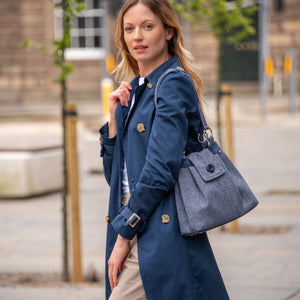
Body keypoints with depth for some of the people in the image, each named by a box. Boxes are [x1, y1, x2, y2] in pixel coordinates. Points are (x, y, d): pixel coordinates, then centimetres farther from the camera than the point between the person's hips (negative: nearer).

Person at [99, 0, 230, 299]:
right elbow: (115, 174, 17)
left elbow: (160, 171, -17)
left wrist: (124, 234, -13)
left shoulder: (174, 84, -9)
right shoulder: (133, 90, 16)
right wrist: (115, 117, 5)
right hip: (135, 223, 8)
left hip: (161, 231, -8)